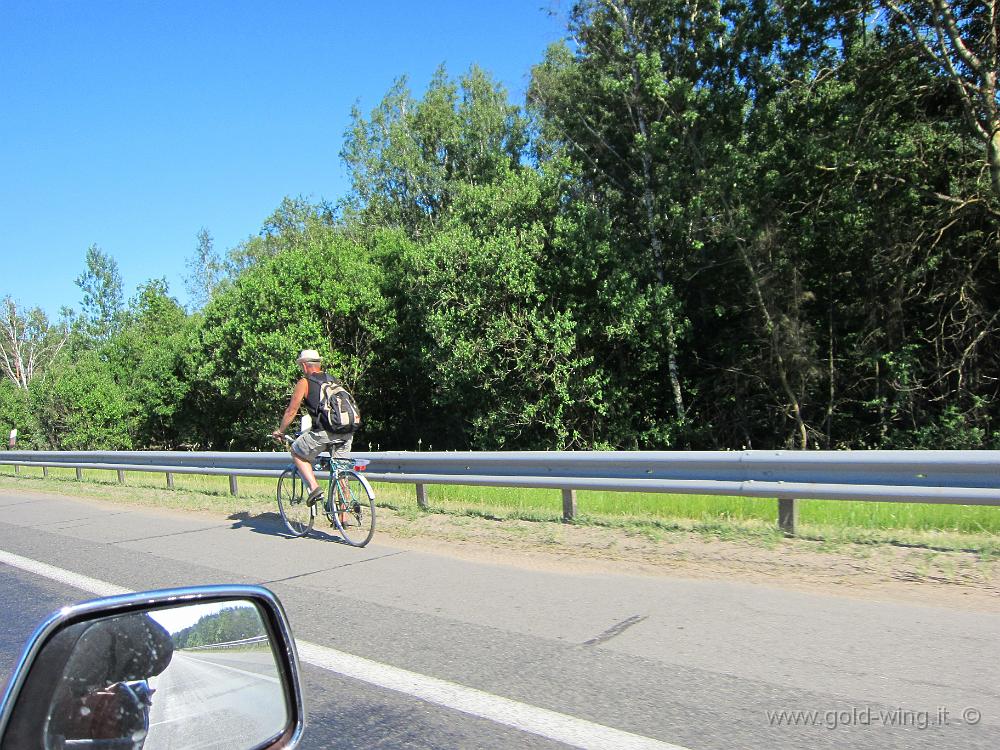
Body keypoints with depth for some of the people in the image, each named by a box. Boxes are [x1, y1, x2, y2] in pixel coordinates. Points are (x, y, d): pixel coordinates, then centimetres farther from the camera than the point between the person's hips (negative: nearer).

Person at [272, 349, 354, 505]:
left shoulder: (304, 383, 6)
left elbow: (291, 411, 9)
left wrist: (280, 431, 24)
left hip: (324, 432, -5)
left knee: (297, 453, 20)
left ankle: (314, 488, 4)